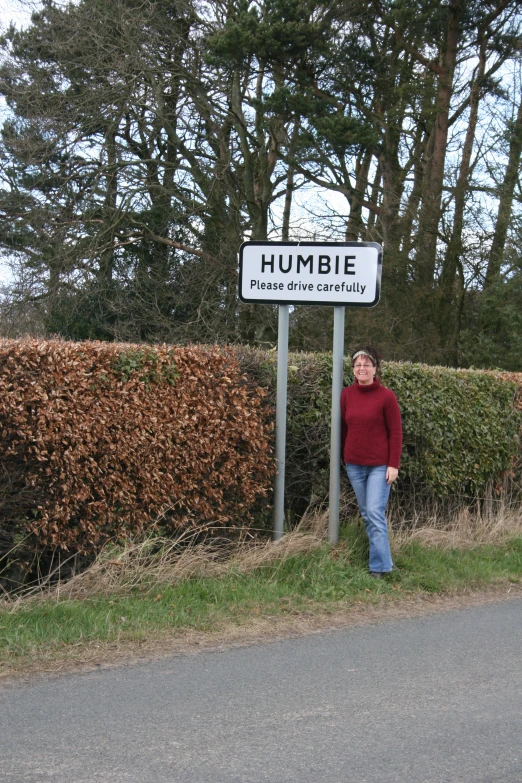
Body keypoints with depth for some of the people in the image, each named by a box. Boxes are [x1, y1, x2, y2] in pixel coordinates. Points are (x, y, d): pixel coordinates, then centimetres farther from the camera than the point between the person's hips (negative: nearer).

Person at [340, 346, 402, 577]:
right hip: (354, 465, 4)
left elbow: (395, 433, -6)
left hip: (379, 465, -4)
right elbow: (344, 428, 10)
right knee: (366, 514, 8)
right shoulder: (347, 394, 4)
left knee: (376, 513, -10)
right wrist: (344, 458, 10)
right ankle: (381, 561, 18)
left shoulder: (386, 396, -7)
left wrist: (393, 465, -10)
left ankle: (379, 566, -5)